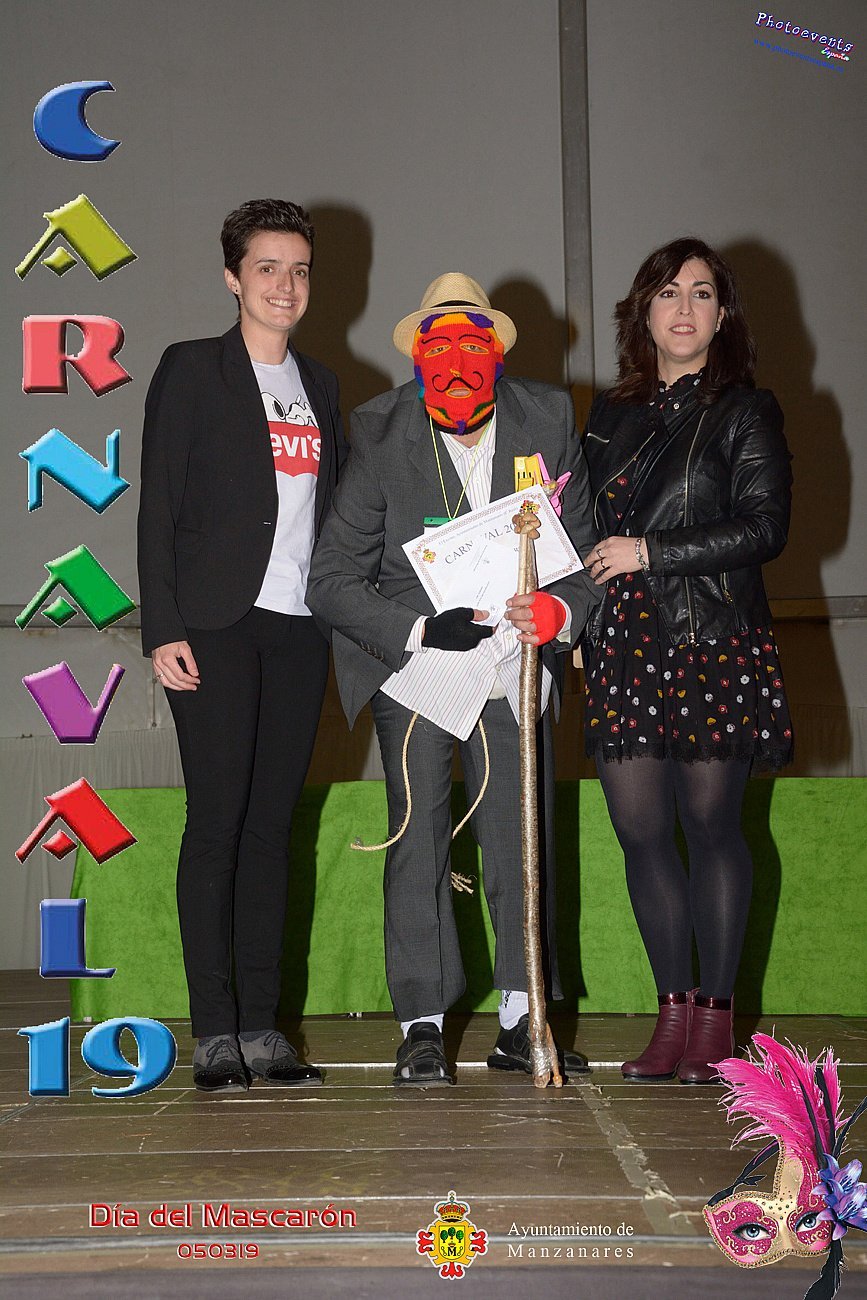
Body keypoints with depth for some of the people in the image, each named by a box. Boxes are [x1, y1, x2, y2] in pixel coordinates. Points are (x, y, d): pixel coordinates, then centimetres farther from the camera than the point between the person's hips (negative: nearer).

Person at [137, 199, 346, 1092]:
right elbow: (158, 506, -4)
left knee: (273, 823, 5)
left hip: (299, 629, 5)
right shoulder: (191, 370, 1)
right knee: (217, 820, -5)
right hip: (217, 625, -5)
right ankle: (214, 1030, 0)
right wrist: (163, 629, -11)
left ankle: (262, 1025, 9)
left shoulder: (318, 385, 17)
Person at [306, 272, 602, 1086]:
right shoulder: (381, 435, -14)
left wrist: (558, 609, -23)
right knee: (417, 836, -6)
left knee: (523, 838, 3)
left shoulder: (548, 421, -6)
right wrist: (426, 631, -25)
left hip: (513, 663, 2)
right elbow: (333, 582, -13)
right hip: (412, 662, -2)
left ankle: (519, 1023, 16)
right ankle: (421, 1029, 4)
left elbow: (585, 548, -1)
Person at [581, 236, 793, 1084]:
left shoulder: (745, 412, 2)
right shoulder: (611, 415, 16)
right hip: (625, 648, 4)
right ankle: (674, 1013, 11)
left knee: (710, 824, -2)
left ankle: (715, 1016, 6)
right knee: (640, 832, 2)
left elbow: (765, 525, -8)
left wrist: (649, 552, -11)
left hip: (714, 643, -4)